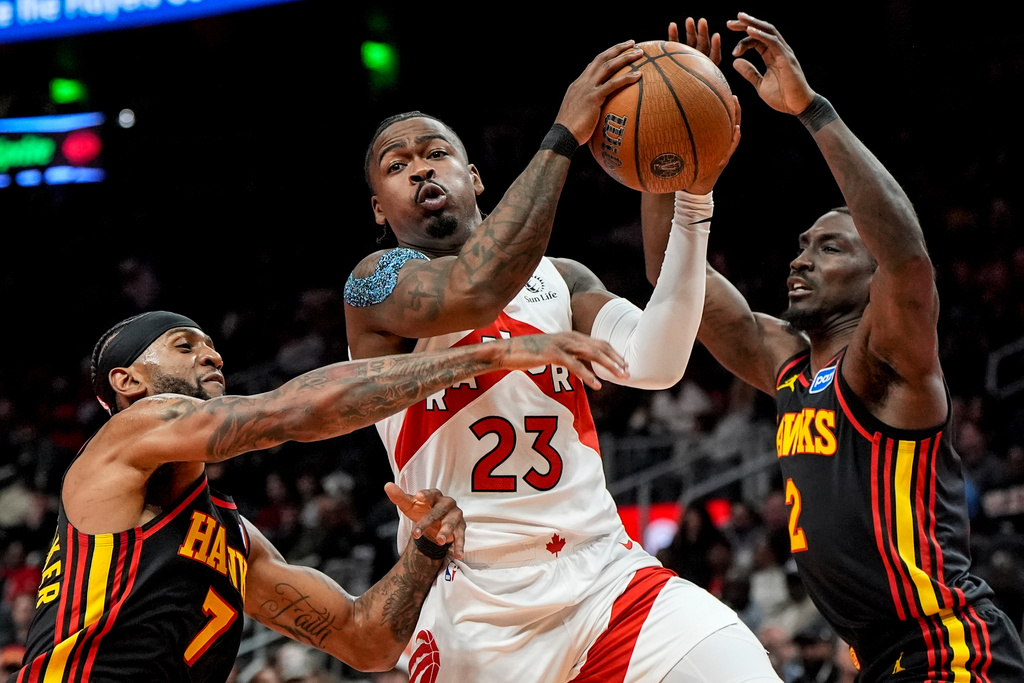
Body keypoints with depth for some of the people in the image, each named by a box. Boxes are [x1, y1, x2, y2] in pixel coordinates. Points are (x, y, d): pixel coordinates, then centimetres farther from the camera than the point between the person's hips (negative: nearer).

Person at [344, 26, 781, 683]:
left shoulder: (559, 277, 14)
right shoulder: (375, 283, 0)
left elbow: (653, 363, -5)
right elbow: (472, 294, -23)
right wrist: (565, 135, -20)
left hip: (606, 578, 3)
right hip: (475, 615, -3)